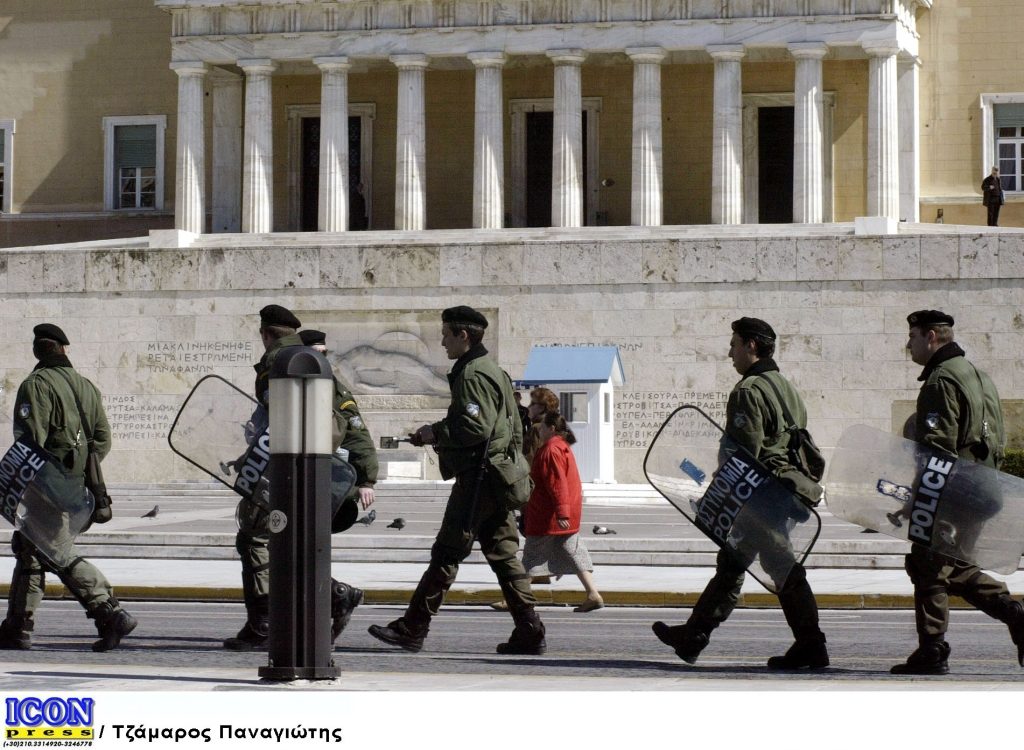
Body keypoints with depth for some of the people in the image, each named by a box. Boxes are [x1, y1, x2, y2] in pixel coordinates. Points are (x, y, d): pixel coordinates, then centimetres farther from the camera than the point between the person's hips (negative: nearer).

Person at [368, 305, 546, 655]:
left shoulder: (472, 374, -12)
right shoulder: (494, 371, 20)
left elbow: (476, 427, -22)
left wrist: (435, 433, -8)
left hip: (477, 479, -10)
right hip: (498, 479, 10)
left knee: (446, 554, -6)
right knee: (504, 554, 7)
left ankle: (412, 629, -2)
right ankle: (529, 633, 3)